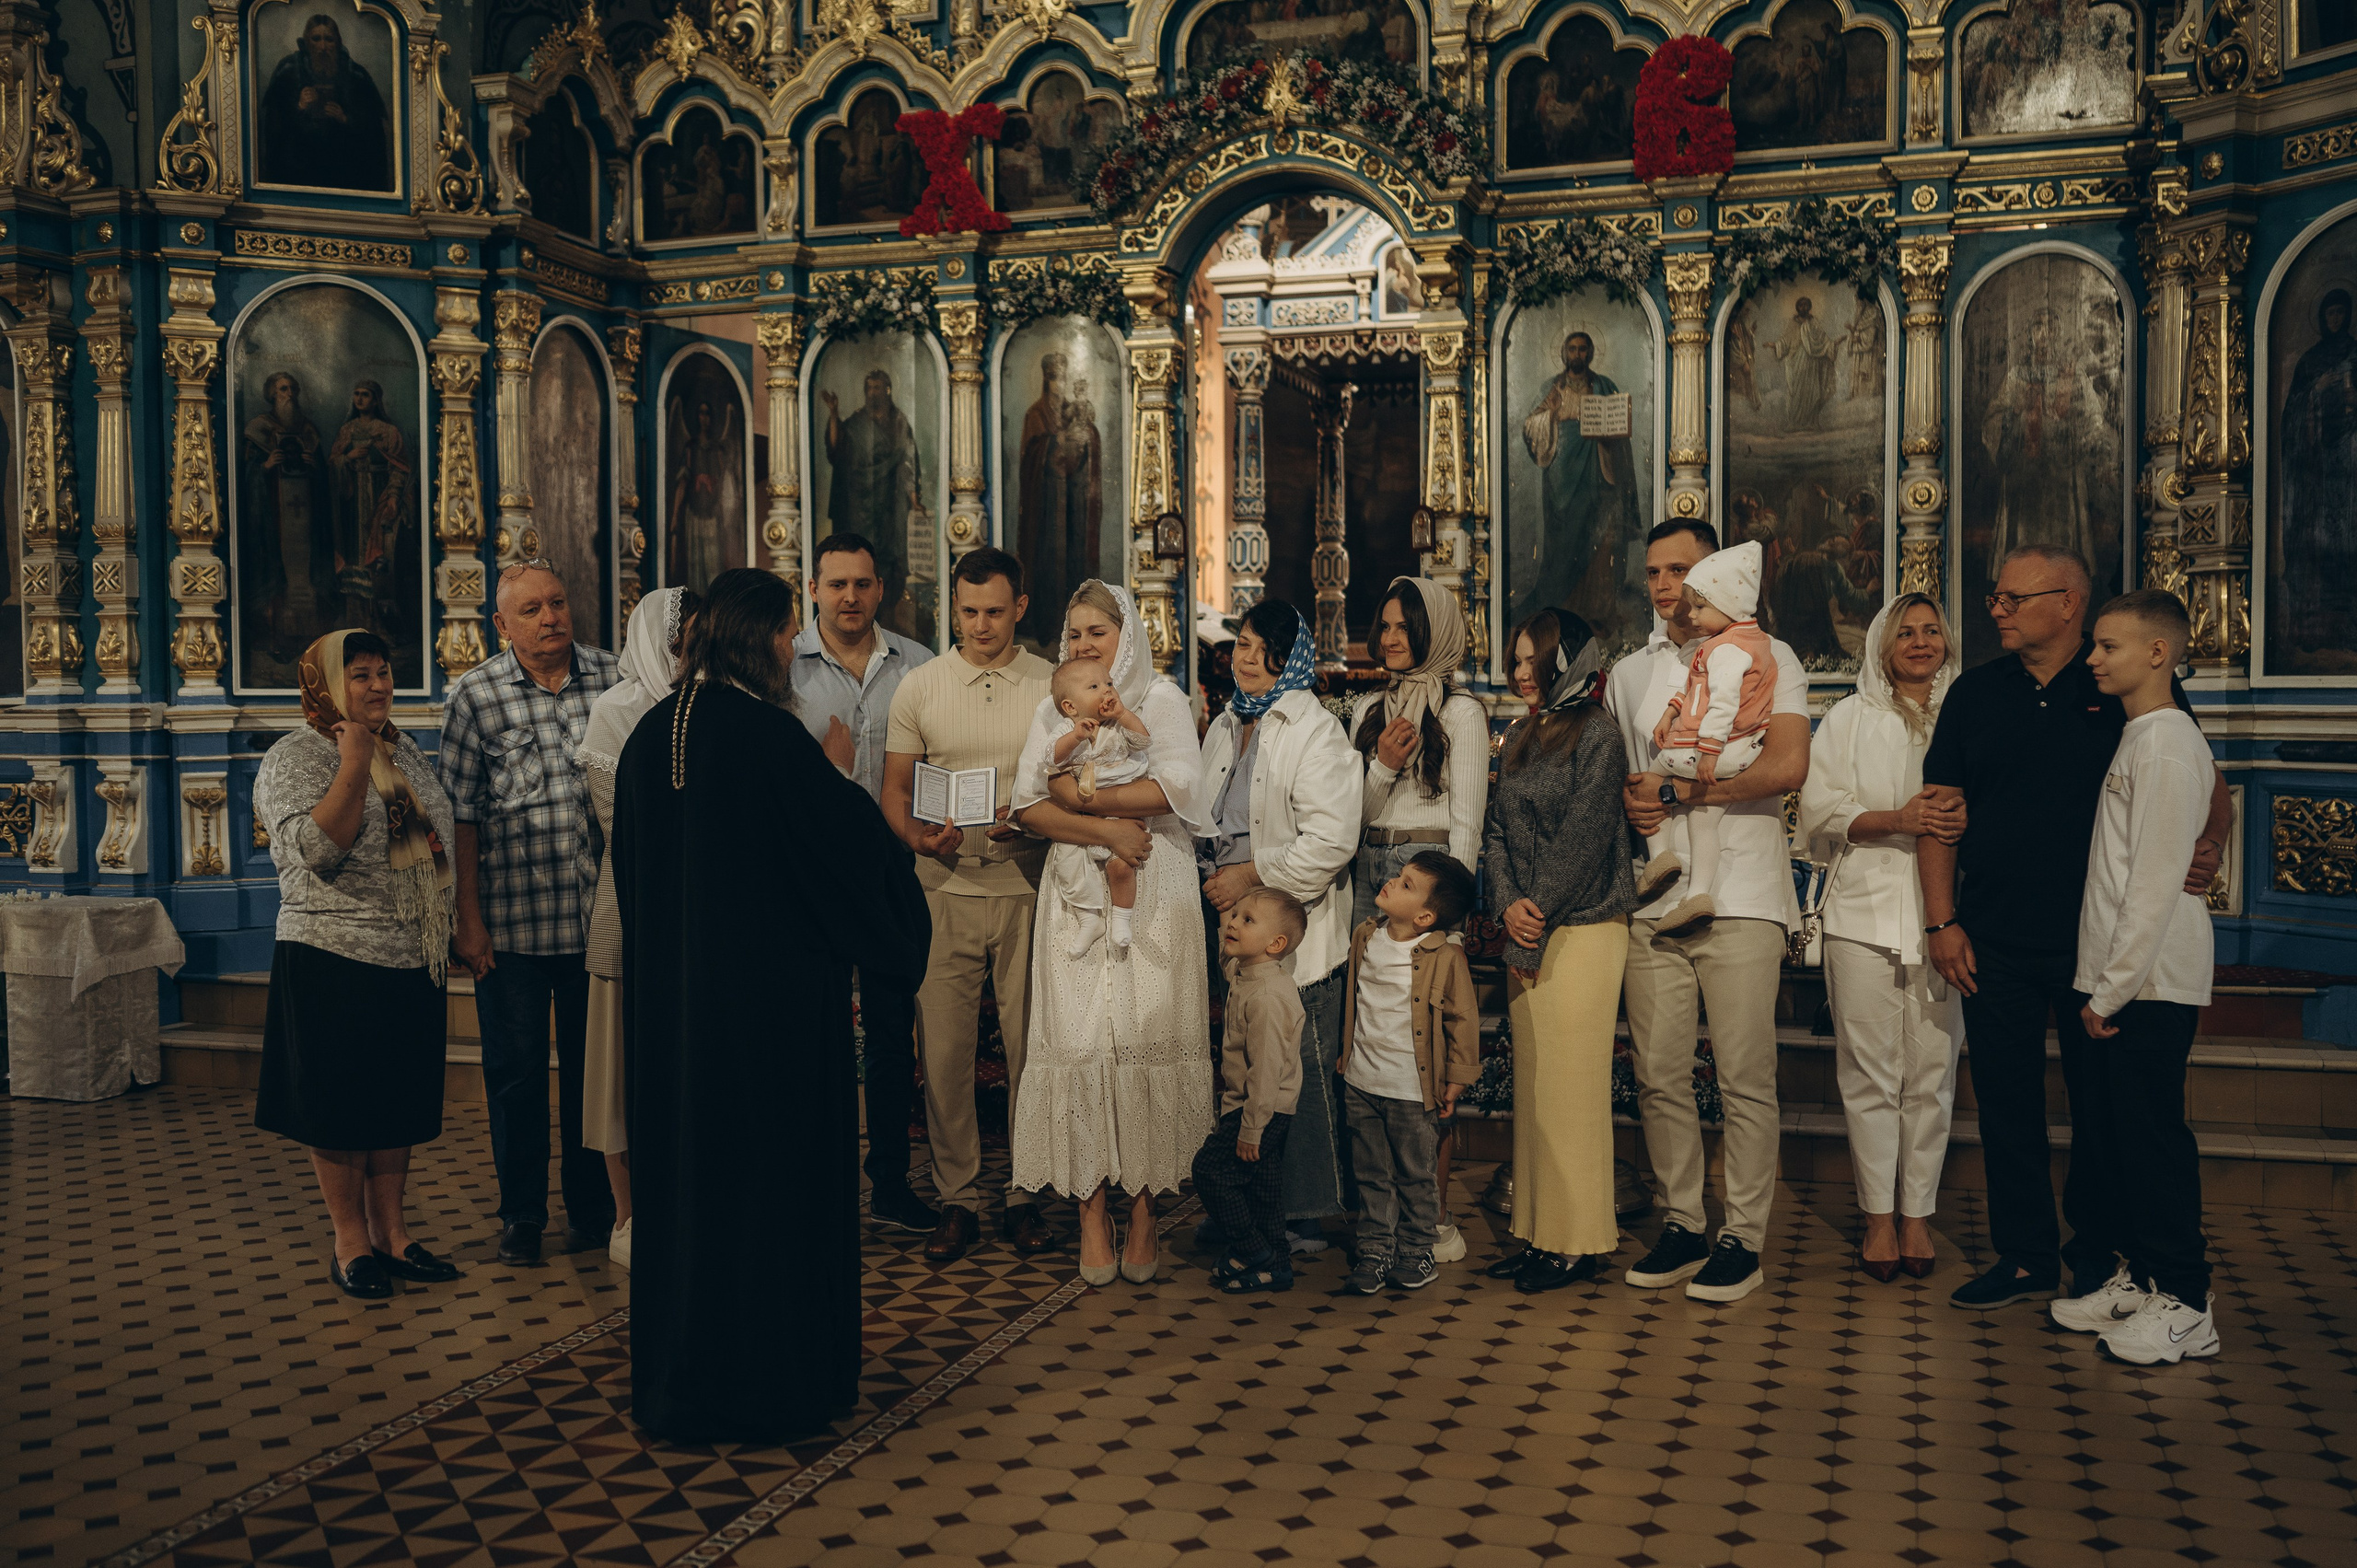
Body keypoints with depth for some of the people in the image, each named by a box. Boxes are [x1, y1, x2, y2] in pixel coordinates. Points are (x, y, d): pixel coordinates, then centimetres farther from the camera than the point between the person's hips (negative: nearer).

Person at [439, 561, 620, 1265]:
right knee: (515, 1073, 7)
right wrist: (467, 919, -6)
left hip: (598, 916, 2)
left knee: (593, 1067, 12)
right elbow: (460, 813, -2)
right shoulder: (475, 695, -2)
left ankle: (593, 1208, 26)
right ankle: (521, 1215, 23)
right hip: (510, 920, -2)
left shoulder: (611, 678, 3)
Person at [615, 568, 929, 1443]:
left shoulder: (652, 733, 5)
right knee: (772, 1169, 4)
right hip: (772, 992, -7)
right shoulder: (769, 734, -18)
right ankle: (768, 1382, 14)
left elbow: (631, 861, 14)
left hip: (670, 991, 7)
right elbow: (850, 836, -11)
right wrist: (837, 777, 10)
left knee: (685, 1166, 15)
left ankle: (677, 1377, 27)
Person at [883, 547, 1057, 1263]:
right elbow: (895, 788, 9)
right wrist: (919, 837, -11)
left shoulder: (1054, 686, 6)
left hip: (1028, 888, 0)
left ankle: (1027, 1194, 16)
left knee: (1031, 1046, 3)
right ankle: (956, 1198, 13)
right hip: (946, 889, 1)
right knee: (945, 1049, 1)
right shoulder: (919, 686, 7)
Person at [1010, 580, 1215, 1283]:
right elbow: (1028, 805, 5)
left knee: (1146, 1041, -6)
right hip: (1077, 896, 3)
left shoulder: (1161, 698, 6)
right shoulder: (1053, 710, 17)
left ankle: (1143, 1210, 3)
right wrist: (1104, 830, -10)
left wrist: (1084, 796, -6)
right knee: (1079, 1044, -4)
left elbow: (1178, 787, -9)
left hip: (1150, 896, -3)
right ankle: (1092, 1210, 3)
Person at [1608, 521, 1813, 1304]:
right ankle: (1682, 1224, 17)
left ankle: (1743, 1237, 8)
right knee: (1658, 1076, 4)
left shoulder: (1766, 658, 3)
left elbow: (1788, 767, -10)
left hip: (1740, 897, -4)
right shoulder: (1629, 673, 18)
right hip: (1653, 896, 4)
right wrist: (1628, 802, -1)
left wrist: (1676, 790, -11)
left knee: (1745, 1078, -2)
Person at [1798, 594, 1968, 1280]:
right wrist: (1897, 819, -13)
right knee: (1870, 1070, -1)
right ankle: (1879, 1214, 8)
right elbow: (1820, 810, 2)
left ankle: (1918, 1211, 12)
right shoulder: (1850, 718, 11)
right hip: (1866, 909, -1)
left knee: (1932, 1070, 2)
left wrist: (1966, 820, -12)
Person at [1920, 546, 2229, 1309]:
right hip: (1994, 938, 2)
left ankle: (2096, 1260, 21)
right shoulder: (1976, 691, 8)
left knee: (2101, 1101, 6)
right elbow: (1940, 811, 7)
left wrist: (2208, 844, -17)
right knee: (2007, 1101, 6)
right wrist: (1942, 921, 1)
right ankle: (2026, 1258, 18)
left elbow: (2209, 790, 6)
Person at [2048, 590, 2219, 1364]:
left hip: (2153, 981, -9)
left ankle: (2183, 1303, 3)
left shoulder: (2169, 742, -13)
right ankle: (2139, 1278, 23)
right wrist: (2102, 984, 15)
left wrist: (2114, 985, -17)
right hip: (2121, 980, 9)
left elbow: (2159, 880, -18)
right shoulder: (2136, 736, 16)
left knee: (2153, 1134, -5)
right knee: (2114, 1132, 13)